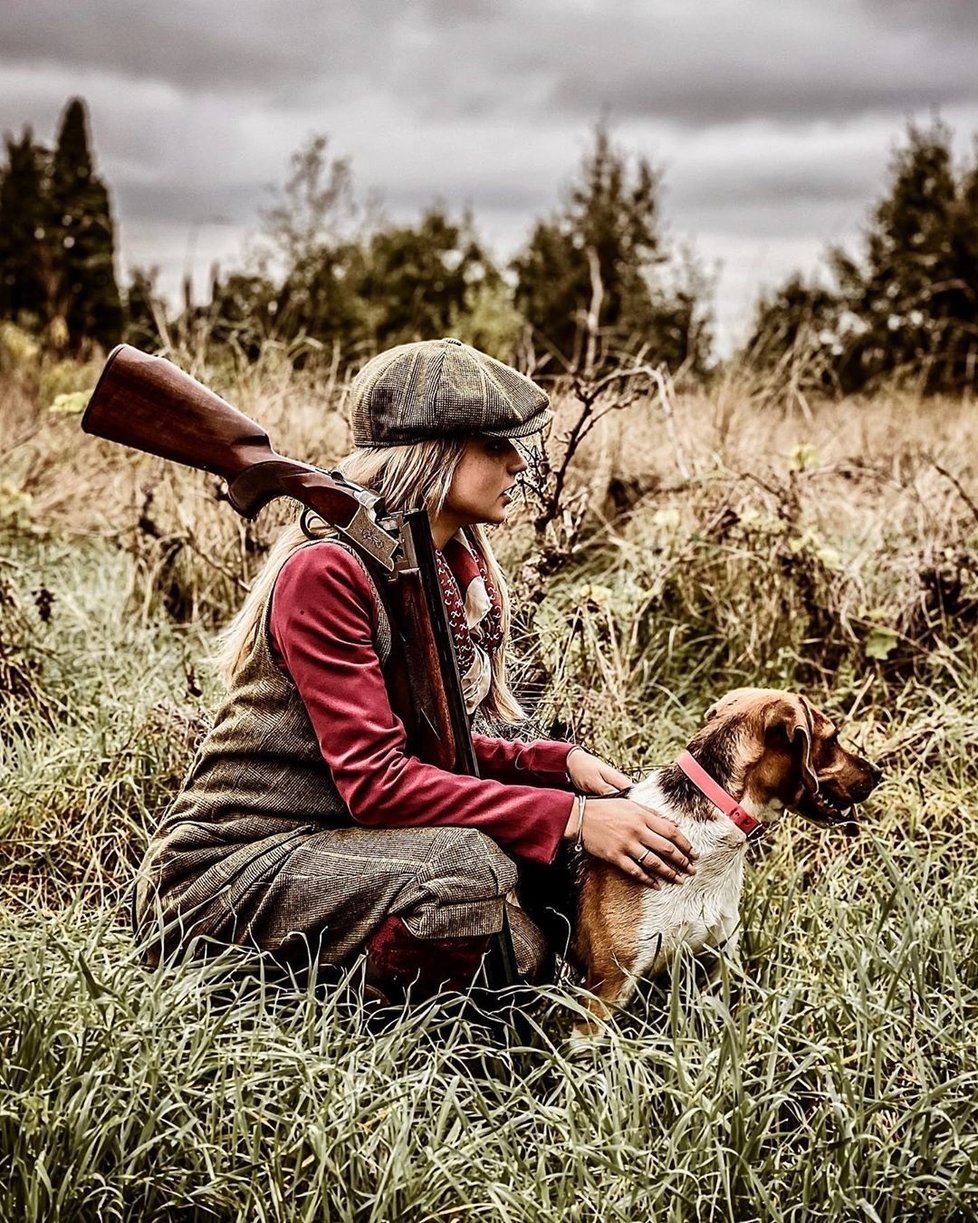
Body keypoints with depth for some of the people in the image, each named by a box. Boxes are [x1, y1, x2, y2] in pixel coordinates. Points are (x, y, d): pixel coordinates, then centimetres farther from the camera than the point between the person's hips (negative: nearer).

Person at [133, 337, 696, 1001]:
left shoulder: (459, 571, 7)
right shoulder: (326, 572, -19)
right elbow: (374, 779, -25)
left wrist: (562, 762, -5)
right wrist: (571, 818, -28)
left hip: (340, 840, 9)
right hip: (228, 868, -9)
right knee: (472, 866, -32)